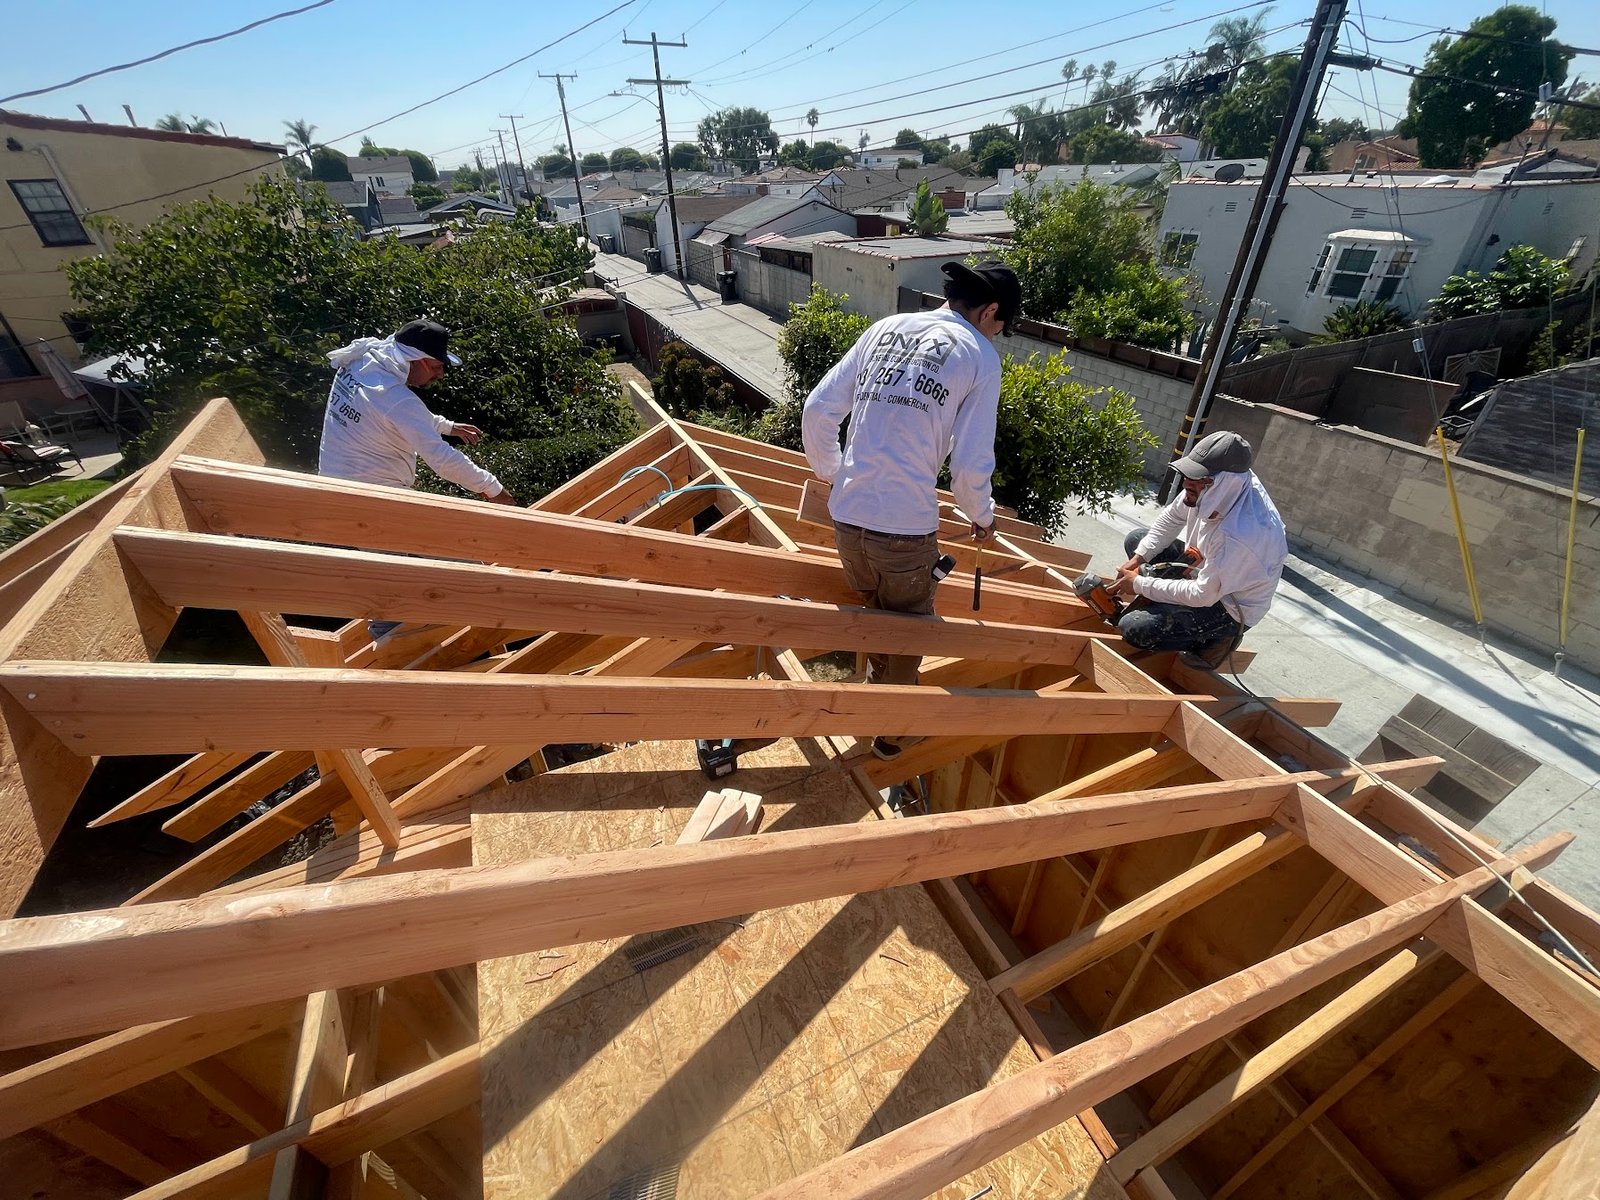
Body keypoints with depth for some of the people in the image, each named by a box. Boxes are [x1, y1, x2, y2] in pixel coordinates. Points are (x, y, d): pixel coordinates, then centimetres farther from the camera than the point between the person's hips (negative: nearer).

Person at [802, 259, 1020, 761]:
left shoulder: (885, 328, 12)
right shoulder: (980, 357, -1)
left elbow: (817, 409, 9)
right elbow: (971, 466, -6)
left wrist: (830, 472, 25)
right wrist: (983, 517, 15)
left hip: (846, 517, 5)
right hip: (905, 530, -4)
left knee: (875, 611, 30)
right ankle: (891, 732, 40)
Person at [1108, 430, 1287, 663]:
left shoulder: (1240, 535, -39)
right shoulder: (1213, 490, -17)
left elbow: (1202, 596, -29)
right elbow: (1171, 518, 3)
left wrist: (1140, 585, -21)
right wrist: (1138, 558, -7)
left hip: (1229, 607, -8)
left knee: (1132, 628, -22)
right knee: (1135, 540, 5)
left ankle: (1214, 636, 1)